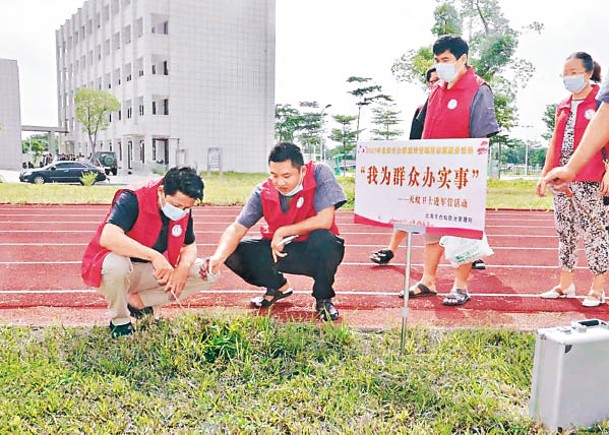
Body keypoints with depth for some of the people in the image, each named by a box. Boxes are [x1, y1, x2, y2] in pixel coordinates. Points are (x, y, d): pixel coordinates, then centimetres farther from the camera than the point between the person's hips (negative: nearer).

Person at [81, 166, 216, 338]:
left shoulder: (184, 209, -7)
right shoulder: (133, 199, -25)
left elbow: (190, 246, 3)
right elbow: (108, 237, -40)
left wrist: (183, 268, -19)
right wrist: (154, 255, -47)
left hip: (152, 271, 5)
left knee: (204, 273, -9)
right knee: (117, 263, -41)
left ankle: (136, 301, -3)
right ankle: (119, 322, -12)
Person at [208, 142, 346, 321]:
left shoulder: (319, 173, -21)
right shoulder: (263, 192, -11)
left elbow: (324, 221, -29)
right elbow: (237, 228, -13)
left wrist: (282, 232, -21)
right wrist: (218, 256, -33)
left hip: (316, 252, -4)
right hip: (279, 251, 4)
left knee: (322, 239, -38)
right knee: (233, 253, -12)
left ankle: (323, 299, -7)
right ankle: (279, 287, 16)